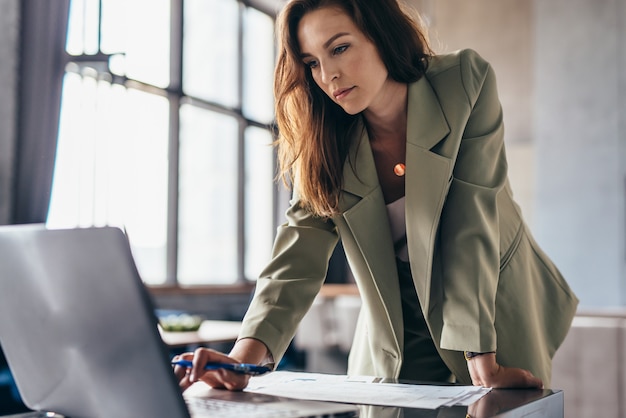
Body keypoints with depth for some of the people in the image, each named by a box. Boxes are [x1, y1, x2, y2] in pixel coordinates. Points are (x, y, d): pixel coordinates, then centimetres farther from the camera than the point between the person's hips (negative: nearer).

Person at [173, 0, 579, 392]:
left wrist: (481, 359, -27)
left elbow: (472, 223, -22)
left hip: (499, 314, -1)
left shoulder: (466, 83, -17)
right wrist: (244, 358, -35)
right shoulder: (322, 144, -11)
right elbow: (296, 262, -18)